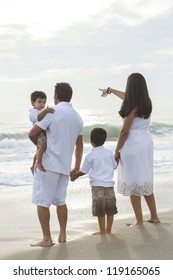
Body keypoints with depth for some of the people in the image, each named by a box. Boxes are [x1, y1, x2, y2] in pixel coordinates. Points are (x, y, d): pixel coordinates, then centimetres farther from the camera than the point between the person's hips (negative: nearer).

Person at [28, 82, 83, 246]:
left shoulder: (52, 112, -11)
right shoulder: (77, 117, 11)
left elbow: (32, 134, -12)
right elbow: (79, 145, 18)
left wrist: (39, 144, 10)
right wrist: (77, 167, 27)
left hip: (48, 164, -7)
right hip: (65, 165, 7)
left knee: (42, 202, -2)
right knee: (60, 201, 17)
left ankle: (47, 239, -2)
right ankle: (62, 235, 19)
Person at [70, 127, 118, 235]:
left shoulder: (90, 156, -7)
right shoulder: (110, 153, 2)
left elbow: (84, 171, 0)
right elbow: (114, 166, 14)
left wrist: (75, 175, 17)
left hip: (97, 185, -4)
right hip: (109, 184, 4)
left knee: (100, 210, 2)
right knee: (110, 209, 12)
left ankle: (102, 230, 6)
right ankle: (108, 229, 19)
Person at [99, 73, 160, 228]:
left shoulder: (133, 107, -17)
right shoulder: (146, 102, 7)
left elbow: (125, 131, -15)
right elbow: (126, 96, 25)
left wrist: (117, 151, -7)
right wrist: (110, 90, 40)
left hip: (133, 145, -8)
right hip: (147, 142, 8)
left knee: (133, 183, 1)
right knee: (145, 181, 19)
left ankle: (139, 221, 5)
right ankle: (154, 216, 25)